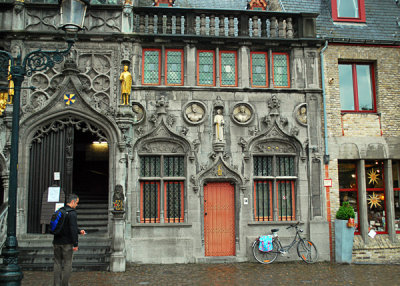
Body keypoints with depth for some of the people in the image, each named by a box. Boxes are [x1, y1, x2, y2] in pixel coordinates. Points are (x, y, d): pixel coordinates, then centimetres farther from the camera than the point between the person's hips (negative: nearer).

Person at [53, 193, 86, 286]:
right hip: (67, 243, -7)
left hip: (57, 242, 7)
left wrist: (79, 231, 21)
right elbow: (73, 230, -19)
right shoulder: (72, 213, -15)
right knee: (67, 264, 3)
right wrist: (75, 244, -15)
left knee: (57, 264, 12)